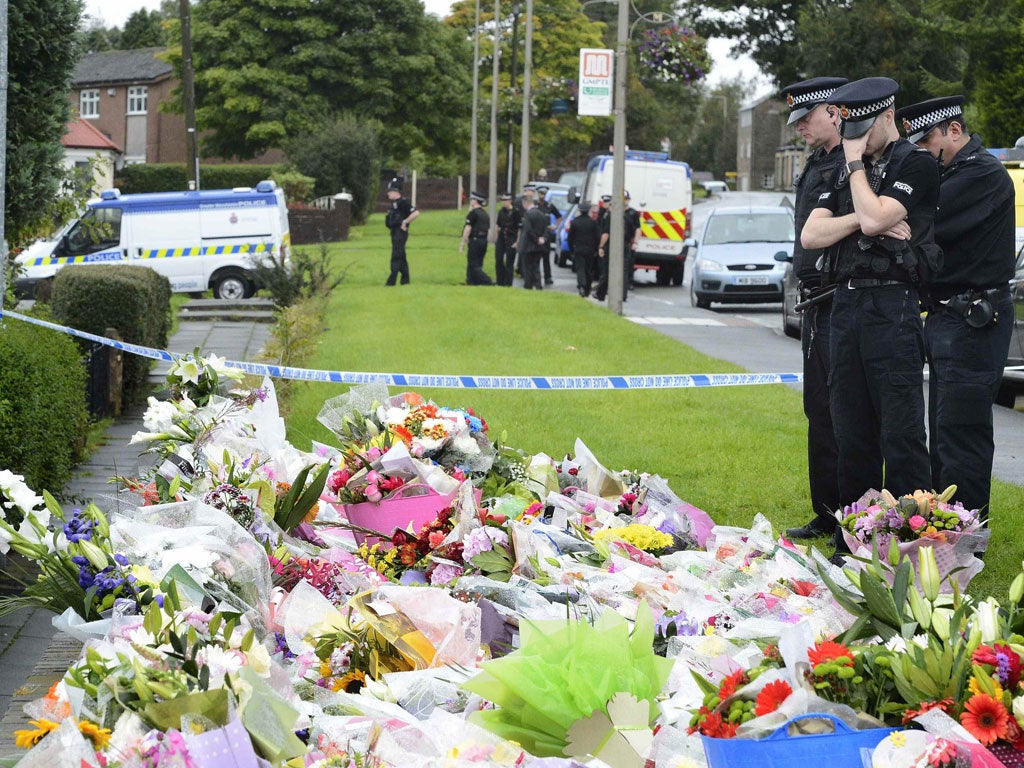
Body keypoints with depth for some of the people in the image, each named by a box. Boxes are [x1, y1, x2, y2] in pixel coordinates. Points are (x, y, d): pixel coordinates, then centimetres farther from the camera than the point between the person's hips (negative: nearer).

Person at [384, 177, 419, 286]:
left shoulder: (403, 202, -14)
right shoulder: (394, 203, 15)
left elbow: (415, 213, -21)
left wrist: (405, 222, -18)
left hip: (400, 233, -10)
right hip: (395, 232, 10)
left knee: (396, 257, -11)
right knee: (401, 257, 13)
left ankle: (391, 281, -14)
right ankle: (405, 280, 17)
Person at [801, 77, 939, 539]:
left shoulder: (916, 166, -3)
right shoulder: (848, 173, 20)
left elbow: (873, 217, -18)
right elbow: (810, 235, 7)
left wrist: (856, 163, -5)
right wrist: (865, 222, -7)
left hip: (892, 307, -7)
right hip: (845, 306, 7)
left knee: (901, 435, -8)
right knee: (852, 435, 10)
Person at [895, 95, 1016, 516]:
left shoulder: (985, 173, -14)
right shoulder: (950, 171, 18)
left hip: (973, 322, -10)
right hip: (946, 319, 10)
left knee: (961, 430, -9)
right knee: (943, 430, 14)